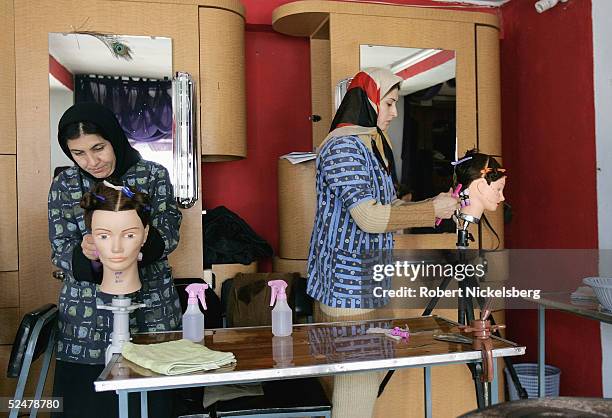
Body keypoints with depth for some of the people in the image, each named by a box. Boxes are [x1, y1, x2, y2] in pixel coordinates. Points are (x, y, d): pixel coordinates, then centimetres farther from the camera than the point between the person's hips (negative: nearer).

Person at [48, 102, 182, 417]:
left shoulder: (154, 175, -2)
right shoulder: (64, 186, 0)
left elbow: (169, 234, -4)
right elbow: (60, 253, -1)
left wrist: (147, 239, -26)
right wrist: (84, 254, -23)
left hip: (151, 310, 0)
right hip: (87, 319, 1)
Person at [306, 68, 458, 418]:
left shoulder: (375, 146, 18)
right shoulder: (344, 146, -14)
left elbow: (388, 206, 18)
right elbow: (369, 217, -21)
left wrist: (434, 206, 6)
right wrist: (430, 211, -12)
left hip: (369, 279, 10)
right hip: (347, 280, -10)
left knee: (370, 371, 14)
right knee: (357, 377, -3)